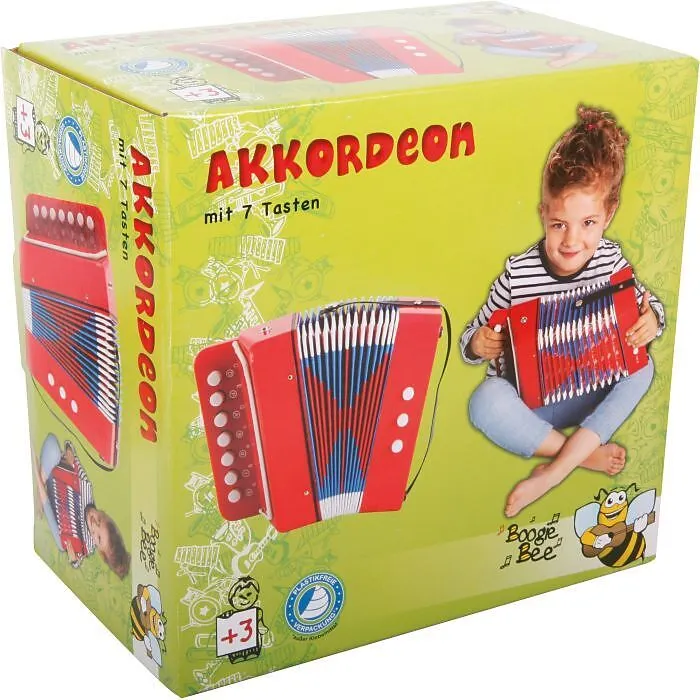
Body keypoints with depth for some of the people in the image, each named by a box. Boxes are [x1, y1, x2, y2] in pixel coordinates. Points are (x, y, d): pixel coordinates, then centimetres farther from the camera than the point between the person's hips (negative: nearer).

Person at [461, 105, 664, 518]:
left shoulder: (611, 261, -9)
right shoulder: (518, 274, -16)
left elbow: (648, 306, 8)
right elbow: (475, 338, -5)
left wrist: (652, 321, -17)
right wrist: (477, 344, -30)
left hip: (590, 391, 3)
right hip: (526, 400, -3)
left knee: (642, 368, -23)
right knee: (486, 403, -34)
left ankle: (553, 471, -25)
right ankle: (585, 452, -16)